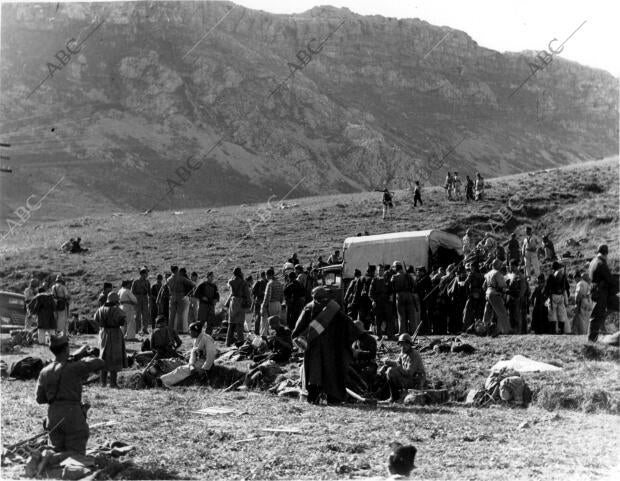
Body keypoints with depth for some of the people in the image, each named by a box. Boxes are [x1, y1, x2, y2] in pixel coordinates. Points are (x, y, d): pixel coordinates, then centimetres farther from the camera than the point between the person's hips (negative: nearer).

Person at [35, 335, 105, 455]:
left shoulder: (44, 372, 6)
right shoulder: (74, 368, -10)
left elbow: (40, 399, 10)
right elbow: (100, 363, -7)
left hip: (53, 416, 5)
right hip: (73, 416, -5)